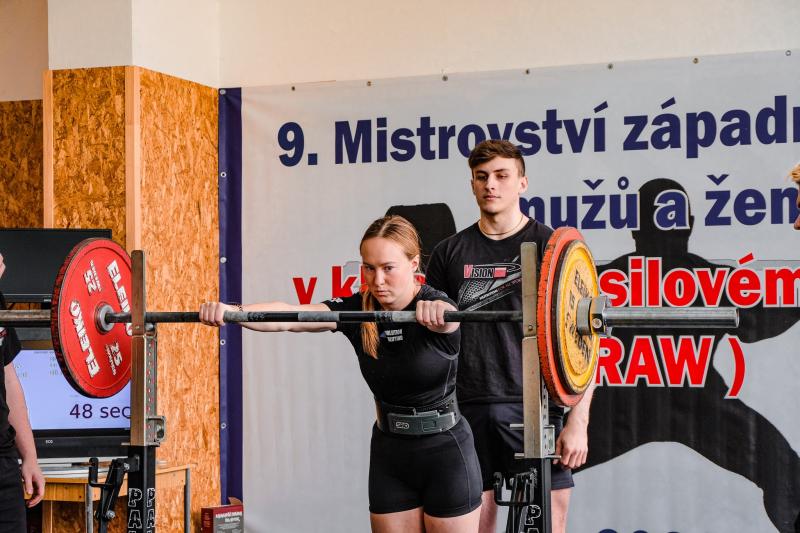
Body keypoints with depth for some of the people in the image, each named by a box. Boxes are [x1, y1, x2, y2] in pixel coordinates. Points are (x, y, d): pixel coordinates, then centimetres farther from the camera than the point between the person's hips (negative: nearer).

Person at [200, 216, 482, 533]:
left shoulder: (436, 308, -15)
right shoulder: (355, 310, -5)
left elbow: (447, 317, -40)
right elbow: (289, 317, -19)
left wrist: (436, 312, -65)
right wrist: (230, 312, -37)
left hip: (445, 451, -4)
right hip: (389, 451, 4)